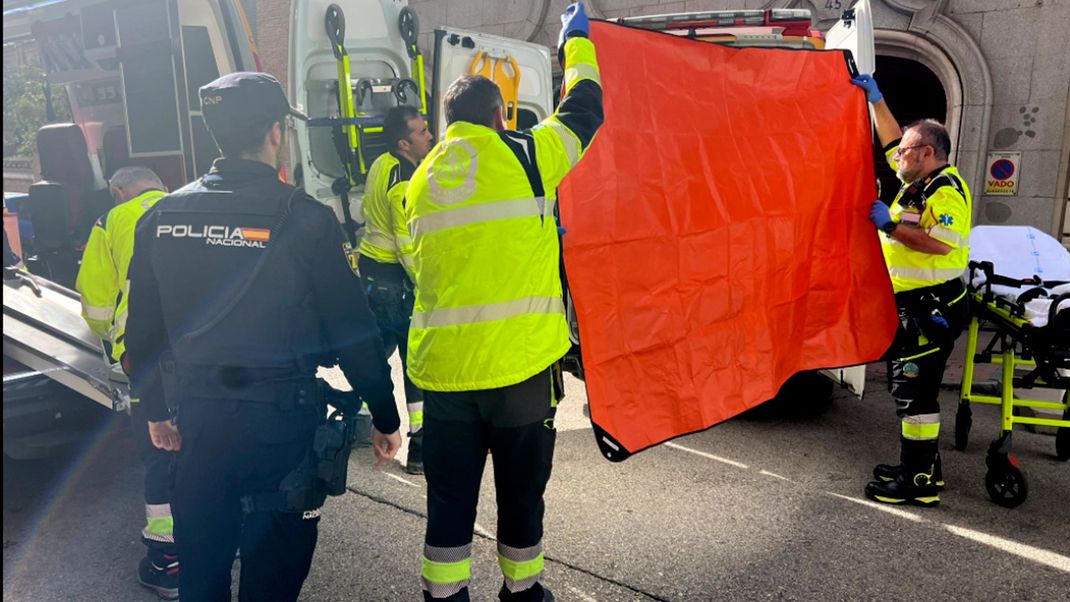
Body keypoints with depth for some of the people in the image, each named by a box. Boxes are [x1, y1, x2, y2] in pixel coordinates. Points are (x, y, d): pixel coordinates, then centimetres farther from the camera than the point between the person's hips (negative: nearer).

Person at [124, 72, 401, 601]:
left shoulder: (162, 216, 0)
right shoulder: (302, 218, -14)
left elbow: (142, 329, 8)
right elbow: (353, 329, -12)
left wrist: (155, 409, 22)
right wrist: (385, 417, -1)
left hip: (196, 418, 5)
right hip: (280, 419, -5)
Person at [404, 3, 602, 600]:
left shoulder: (423, 178, 11)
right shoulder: (525, 156, -2)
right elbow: (585, 110, 13)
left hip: (441, 367, 4)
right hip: (521, 363, -3)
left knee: (450, 494, 14)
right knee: (522, 488, 15)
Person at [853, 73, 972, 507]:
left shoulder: (946, 190, -15)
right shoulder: (917, 182, 13)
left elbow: (942, 243, -28)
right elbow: (893, 140, 25)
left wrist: (890, 226, -22)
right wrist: (875, 99, 21)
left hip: (931, 309, -10)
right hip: (910, 305, 10)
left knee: (914, 392, -7)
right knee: (908, 387, 16)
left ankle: (920, 482, 1)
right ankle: (922, 466, 26)